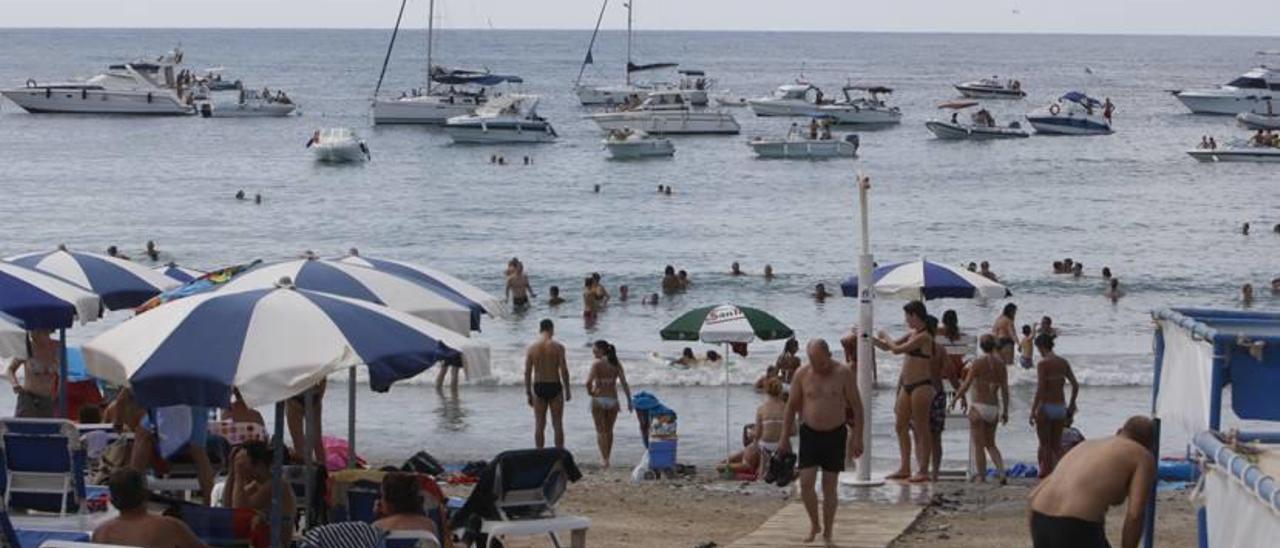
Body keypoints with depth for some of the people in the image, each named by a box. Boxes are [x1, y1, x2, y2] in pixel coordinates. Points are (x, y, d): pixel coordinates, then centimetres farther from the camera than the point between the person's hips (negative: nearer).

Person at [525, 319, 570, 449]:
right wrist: (567, 390, 0)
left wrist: (528, 393, 8)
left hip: (538, 387, 2)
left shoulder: (531, 347, 0)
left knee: (539, 425, 8)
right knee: (558, 424, 5)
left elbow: (527, 372, 1)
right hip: (554, 387, -2)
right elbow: (563, 370, -10)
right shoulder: (558, 347, -7)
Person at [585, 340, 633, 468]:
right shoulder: (617, 365, 2)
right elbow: (624, 384, -3)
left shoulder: (597, 364, -10)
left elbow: (589, 382, -22)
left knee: (600, 431, 3)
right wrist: (629, 401, -1)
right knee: (609, 431, 18)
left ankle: (605, 459, -8)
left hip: (598, 399, -4)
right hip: (613, 400, 4)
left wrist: (590, 392, -3)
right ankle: (607, 458, 24)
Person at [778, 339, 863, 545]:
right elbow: (791, 407, 5)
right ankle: (814, 524, 14)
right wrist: (784, 437, 3)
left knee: (829, 487, 2)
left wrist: (857, 437, -8)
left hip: (835, 435, -1)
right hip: (810, 433, 1)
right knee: (806, 483, -8)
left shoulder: (843, 373, -6)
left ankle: (827, 534, 12)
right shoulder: (802, 374, -2)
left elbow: (856, 406, -3)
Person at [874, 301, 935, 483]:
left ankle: (923, 471, 0)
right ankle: (905, 468, 18)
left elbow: (896, 349, -20)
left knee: (921, 429, -4)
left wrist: (885, 337, -4)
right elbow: (887, 347, 18)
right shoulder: (912, 335, 13)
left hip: (921, 386, -9)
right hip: (907, 386, 9)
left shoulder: (924, 337, -15)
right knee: (901, 426, 11)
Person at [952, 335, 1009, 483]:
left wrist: (956, 398, 2)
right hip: (994, 408, 5)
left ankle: (981, 477, 3)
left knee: (978, 445, 3)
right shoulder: (1001, 365, 4)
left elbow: (966, 385, -12)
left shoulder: (978, 362, -9)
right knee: (990, 444, 18)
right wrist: (1005, 411, 12)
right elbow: (1005, 390, 5)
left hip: (978, 406, -5)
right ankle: (1002, 473, 3)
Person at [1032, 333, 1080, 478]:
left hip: (1046, 407, -6)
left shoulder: (1043, 364, -13)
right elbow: (1075, 386, 8)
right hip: (1060, 407, 6)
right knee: (1057, 444, 15)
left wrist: (1033, 411, -15)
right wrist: (1071, 405, 19)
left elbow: (1040, 389, -19)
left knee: (1045, 445, 5)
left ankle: (1046, 473, 7)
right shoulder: (1063, 363, 6)